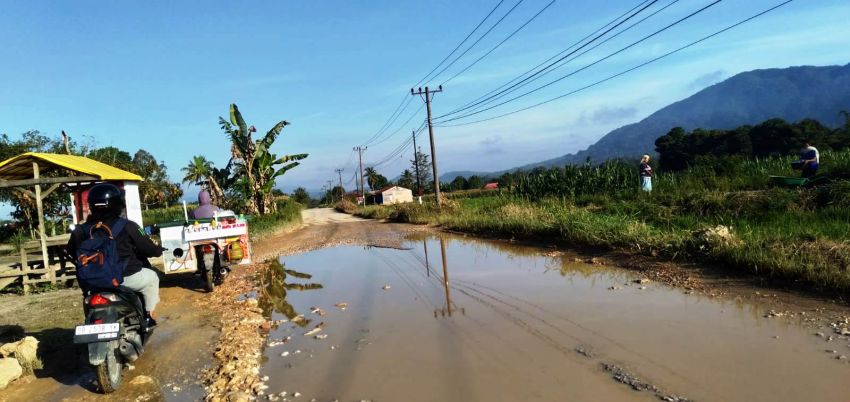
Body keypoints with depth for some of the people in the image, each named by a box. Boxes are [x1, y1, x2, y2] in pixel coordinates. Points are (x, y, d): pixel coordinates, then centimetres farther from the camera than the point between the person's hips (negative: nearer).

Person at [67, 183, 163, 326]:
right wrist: (159, 250, 15)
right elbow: (149, 249, -8)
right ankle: (150, 315, 22)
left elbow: (71, 251, 13)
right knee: (151, 277, 23)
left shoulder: (81, 230, -1)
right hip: (126, 277, -4)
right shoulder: (127, 226, -13)